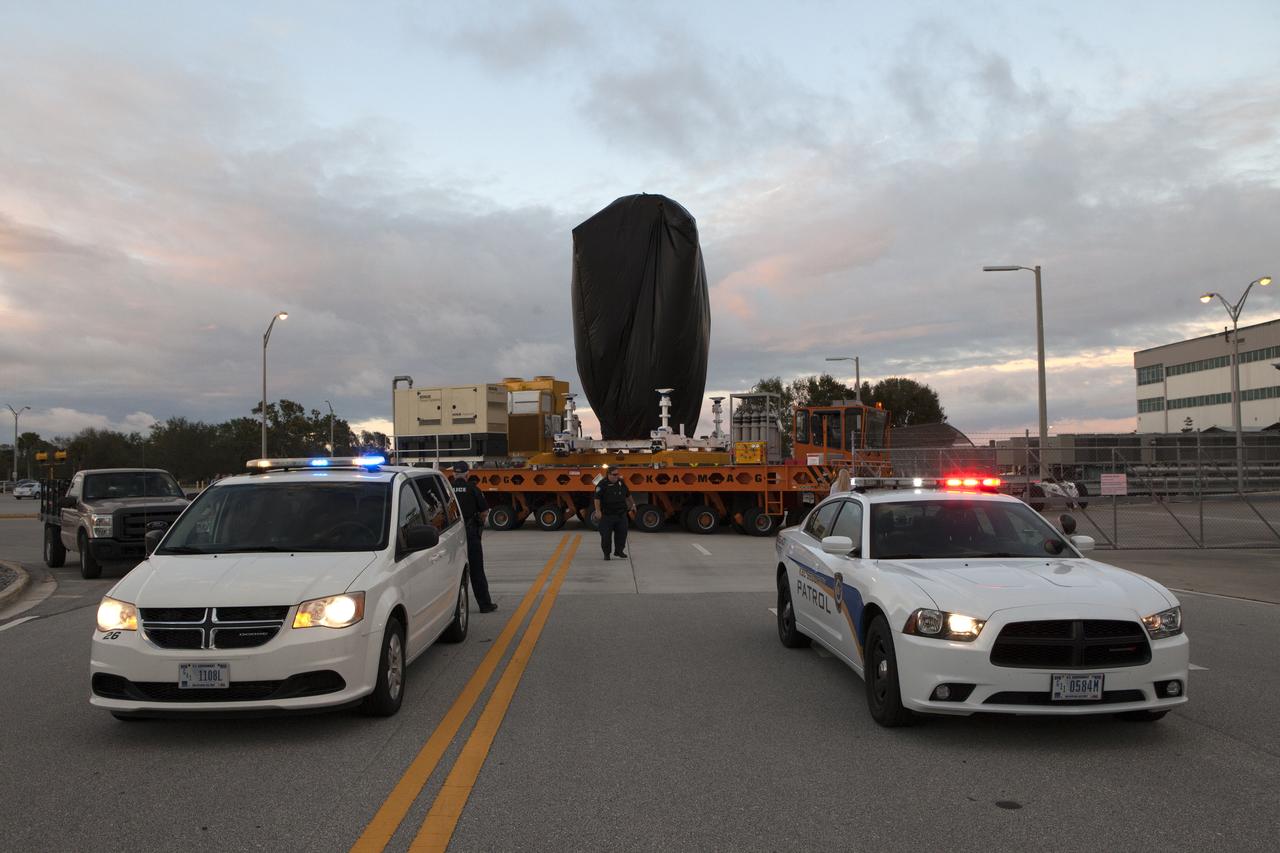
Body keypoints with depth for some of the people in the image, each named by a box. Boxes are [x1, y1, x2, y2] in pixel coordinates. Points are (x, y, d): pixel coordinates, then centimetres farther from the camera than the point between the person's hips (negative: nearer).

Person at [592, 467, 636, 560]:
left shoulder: (621, 483, 8)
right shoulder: (602, 484, -10)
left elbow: (628, 495, 22)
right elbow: (597, 498, -15)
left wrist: (632, 504, 24)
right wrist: (598, 511, -22)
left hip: (621, 514, 5)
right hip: (607, 515, -5)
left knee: (622, 533, 7)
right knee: (606, 535, 0)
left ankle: (619, 551, 23)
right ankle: (606, 553, 13)